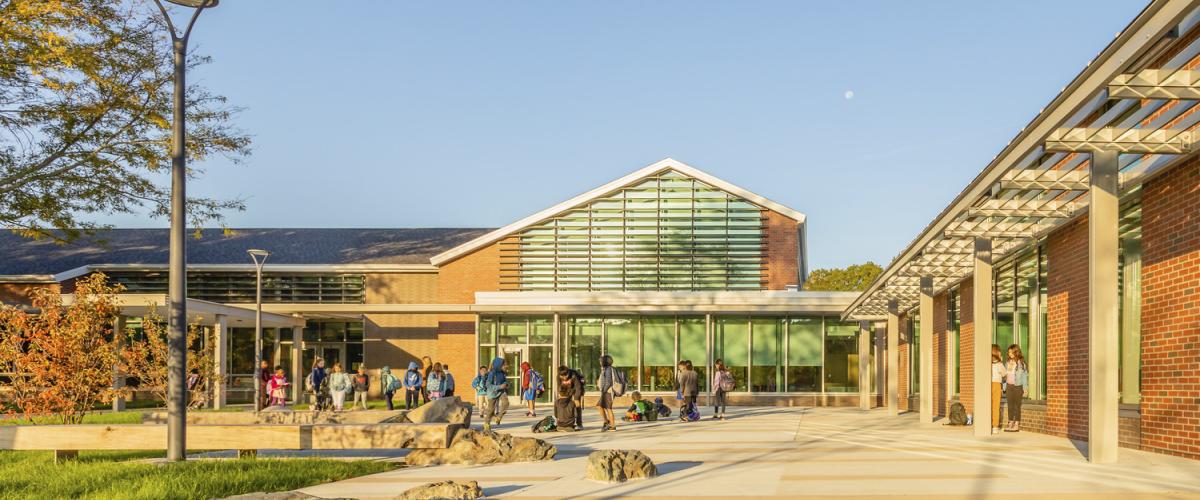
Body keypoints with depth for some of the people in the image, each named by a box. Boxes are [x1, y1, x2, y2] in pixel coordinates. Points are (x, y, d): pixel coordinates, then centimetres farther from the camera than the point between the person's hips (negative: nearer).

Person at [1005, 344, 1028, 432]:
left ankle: (1017, 425, 2)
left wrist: (1025, 389, -9)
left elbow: (1024, 376, -6)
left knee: (1017, 405, -1)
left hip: (1018, 386, -5)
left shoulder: (1021, 363, -6)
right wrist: (1004, 387, 12)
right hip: (1009, 386, 5)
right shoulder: (1008, 363, 11)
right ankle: (1010, 423, 12)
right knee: (1010, 405, 7)